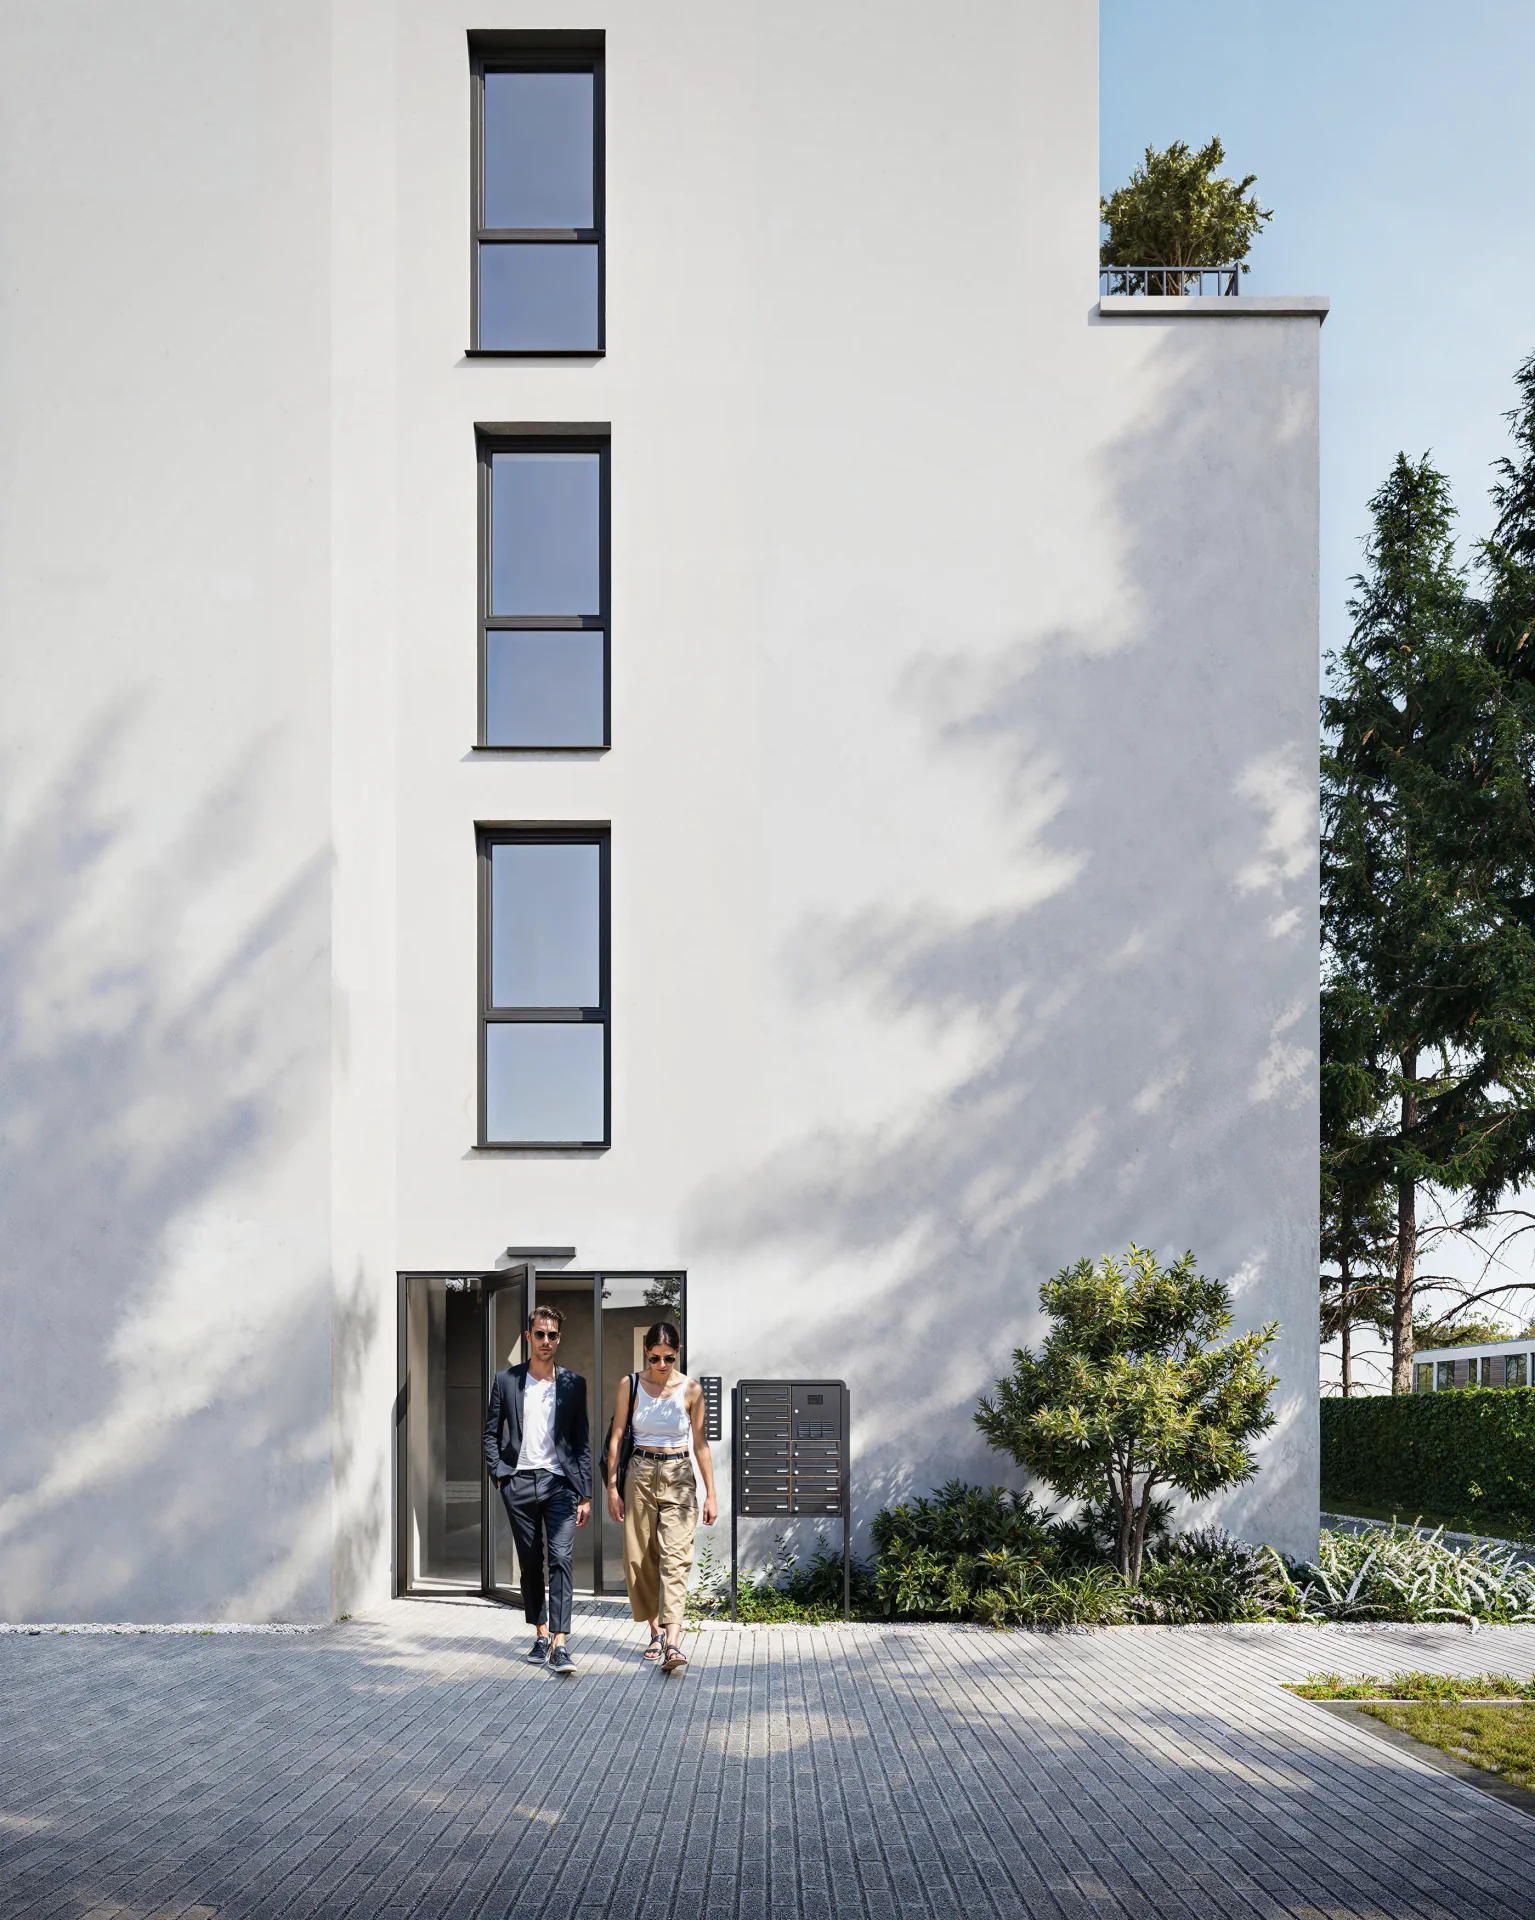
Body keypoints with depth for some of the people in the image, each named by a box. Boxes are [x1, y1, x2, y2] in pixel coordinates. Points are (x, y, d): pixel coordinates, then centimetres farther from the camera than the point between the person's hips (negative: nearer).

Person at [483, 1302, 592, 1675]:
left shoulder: (573, 1384, 6)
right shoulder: (507, 1380, 6)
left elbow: (582, 1442, 7)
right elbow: (491, 1431, 11)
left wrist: (586, 1495, 3)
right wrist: (498, 1474, -1)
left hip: (559, 1481, -1)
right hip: (519, 1481, 1)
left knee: (561, 1559, -12)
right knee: (530, 1563, 8)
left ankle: (560, 1644, -16)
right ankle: (541, 1634, 20)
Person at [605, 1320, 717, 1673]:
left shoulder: (690, 1390, -1)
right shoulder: (630, 1385, 0)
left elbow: (700, 1443, 4)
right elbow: (616, 1437, 4)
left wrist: (711, 1493, 3)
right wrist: (612, 1488, 0)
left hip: (679, 1477, -1)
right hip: (640, 1474, 2)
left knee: (675, 1557, -13)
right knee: (639, 1557, 4)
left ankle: (672, 1643, -23)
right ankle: (655, 1630, 19)